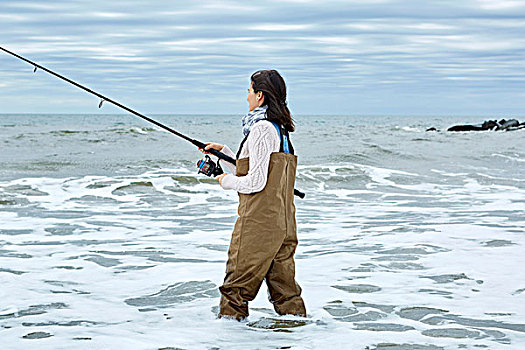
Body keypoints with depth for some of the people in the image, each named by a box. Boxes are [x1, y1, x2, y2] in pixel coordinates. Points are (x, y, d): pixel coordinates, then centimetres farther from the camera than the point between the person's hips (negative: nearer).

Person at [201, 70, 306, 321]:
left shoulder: (261, 130, -13)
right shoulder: (281, 130, 16)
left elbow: (256, 182, -18)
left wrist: (226, 181, -1)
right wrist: (224, 152, 26)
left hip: (258, 223, -9)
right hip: (283, 223, 9)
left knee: (239, 278, -1)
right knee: (282, 279, 11)